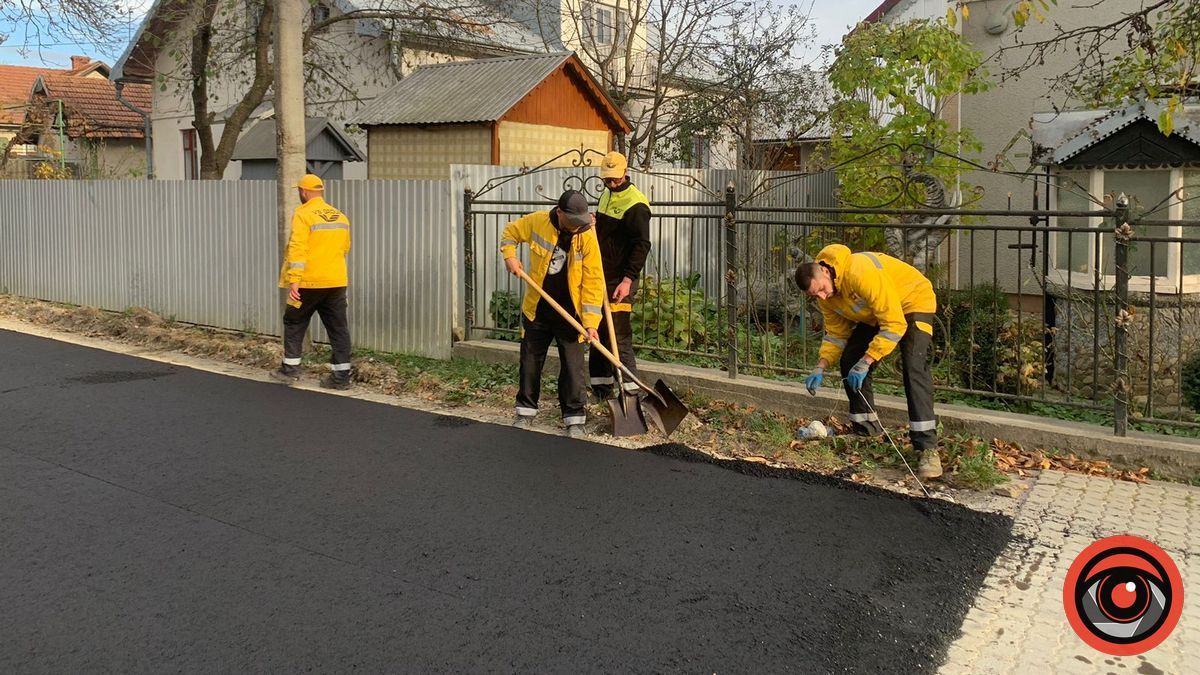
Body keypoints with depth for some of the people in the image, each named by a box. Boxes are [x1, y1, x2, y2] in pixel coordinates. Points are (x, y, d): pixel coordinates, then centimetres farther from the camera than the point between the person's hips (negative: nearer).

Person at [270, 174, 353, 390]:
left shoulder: (303, 214, -9)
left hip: (309, 282, -5)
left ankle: (290, 369, 19)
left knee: (294, 323, 13)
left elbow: (297, 248, -17)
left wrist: (293, 279, -20)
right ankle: (341, 376, 4)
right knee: (338, 327, 5)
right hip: (337, 281, 5)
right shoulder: (341, 216, 9)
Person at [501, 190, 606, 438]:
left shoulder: (587, 236, -16)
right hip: (536, 310, 2)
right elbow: (510, 232, 11)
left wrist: (591, 322, -22)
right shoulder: (537, 222, -11)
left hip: (570, 313, -2)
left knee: (572, 367, 3)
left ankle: (574, 418, 16)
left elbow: (593, 282, -16)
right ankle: (526, 412, 30)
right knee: (530, 362, 13)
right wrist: (510, 255, -8)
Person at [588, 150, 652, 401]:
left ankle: (630, 387, -7)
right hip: (601, 276, 9)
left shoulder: (635, 204, -16)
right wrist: (593, 224, 6)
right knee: (599, 331, 13)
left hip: (620, 279, -9)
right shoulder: (607, 195, 14)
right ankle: (601, 383, 23)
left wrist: (628, 279, -28)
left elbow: (642, 245, -21)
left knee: (618, 334, -11)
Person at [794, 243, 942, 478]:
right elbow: (836, 333, 1)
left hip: (913, 302, -8)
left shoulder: (862, 274, -38)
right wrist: (821, 367, -12)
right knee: (849, 363, 2)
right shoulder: (826, 294, -12)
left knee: (914, 368, -26)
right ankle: (867, 431, 18)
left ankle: (928, 448, -27)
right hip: (874, 314, 8)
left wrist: (866, 362, -37)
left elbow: (894, 324, -36)